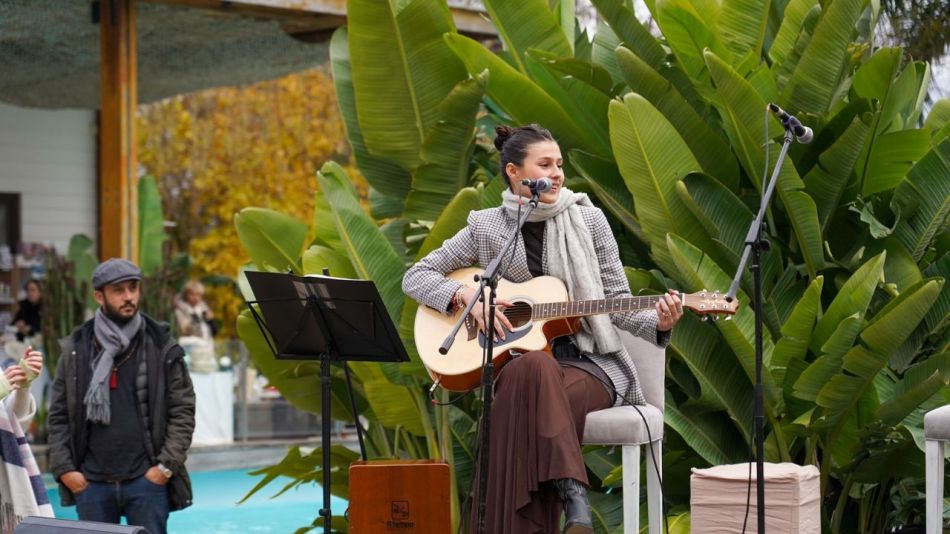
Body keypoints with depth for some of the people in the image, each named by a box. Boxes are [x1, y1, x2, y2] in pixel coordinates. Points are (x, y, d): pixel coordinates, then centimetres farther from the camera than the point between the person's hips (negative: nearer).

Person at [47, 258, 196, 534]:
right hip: (90, 481, 2)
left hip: (147, 480, -2)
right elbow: (58, 415, 9)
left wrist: (167, 465, -8)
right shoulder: (76, 348, 7)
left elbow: (183, 410, 0)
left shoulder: (161, 346, 2)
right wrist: (63, 468, -1)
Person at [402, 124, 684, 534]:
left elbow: (616, 300, 5)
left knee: (530, 398, -35)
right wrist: (466, 296, -9)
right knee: (533, 372, -38)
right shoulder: (486, 227, 5)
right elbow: (415, 277, 9)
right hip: (519, 360, 1)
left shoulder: (588, 219, 4)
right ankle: (574, 498, -40)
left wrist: (656, 324, -14)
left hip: (591, 361, 0)